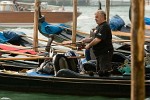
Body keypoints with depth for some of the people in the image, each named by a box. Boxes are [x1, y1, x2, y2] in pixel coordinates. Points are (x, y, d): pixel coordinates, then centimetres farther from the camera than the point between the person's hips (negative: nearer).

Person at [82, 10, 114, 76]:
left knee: (105, 71, -14)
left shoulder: (104, 27, -17)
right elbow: (95, 38, 24)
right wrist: (87, 40, 6)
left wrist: (89, 45, -14)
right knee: (99, 72, 16)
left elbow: (98, 39, -25)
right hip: (99, 53, 11)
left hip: (105, 53, -11)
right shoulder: (98, 26, 17)